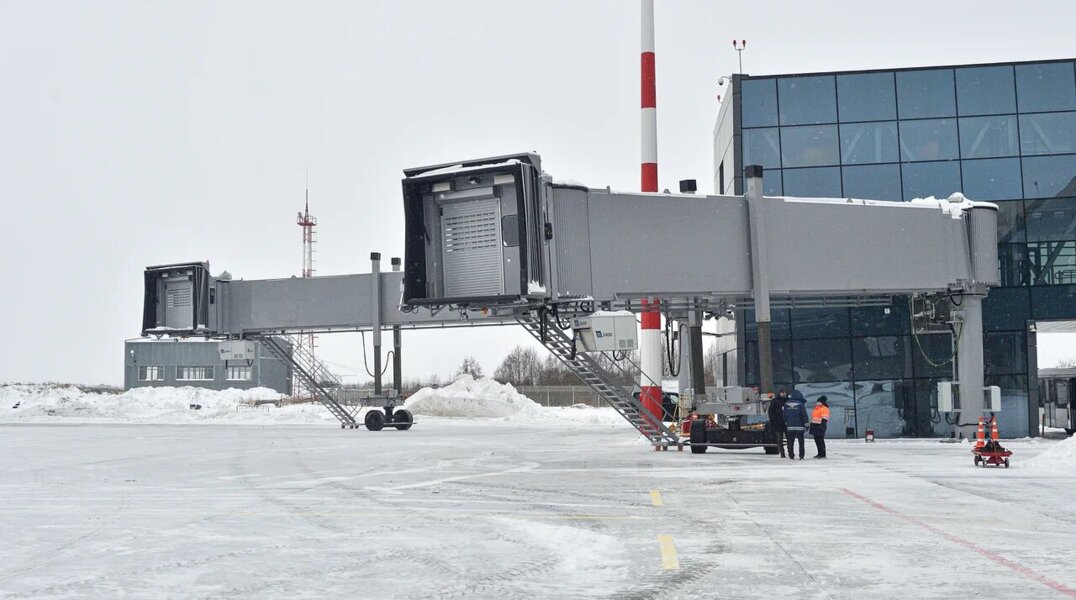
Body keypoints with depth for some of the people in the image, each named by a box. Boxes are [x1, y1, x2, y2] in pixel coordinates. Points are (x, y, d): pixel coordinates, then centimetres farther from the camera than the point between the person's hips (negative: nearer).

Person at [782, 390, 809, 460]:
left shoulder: (786, 404, 4)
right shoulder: (800, 404, -9)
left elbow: (784, 415, 13)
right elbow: (804, 415, -8)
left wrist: (786, 423, 23)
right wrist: (806, 424, 0)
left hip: (790, 426, 3)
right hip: (799, 426, -3)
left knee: (790, 441, 9)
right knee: (801, 442, 4)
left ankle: (791, 456, 7)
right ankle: (801, 456, 1)